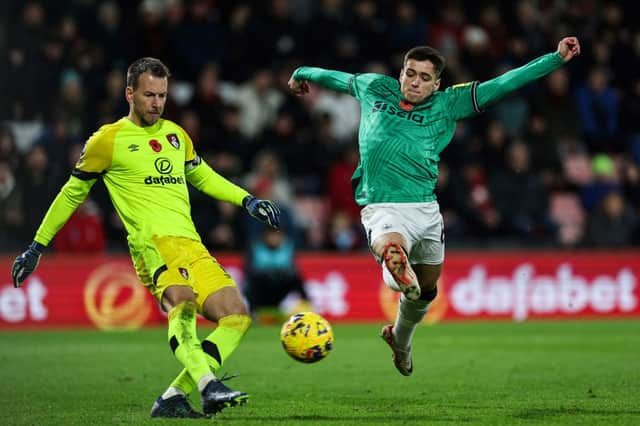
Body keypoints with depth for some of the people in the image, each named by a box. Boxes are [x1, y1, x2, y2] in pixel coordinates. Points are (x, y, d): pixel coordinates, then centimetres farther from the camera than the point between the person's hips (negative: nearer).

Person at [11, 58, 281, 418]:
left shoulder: (175, 135, 19)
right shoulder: (108, 140, 3)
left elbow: (202, 176, 34)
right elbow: (73, 193, 12)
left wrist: (247, 200, 20)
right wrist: (37, 247, 14)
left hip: (192, 245, 7)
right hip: (153, 242, -7)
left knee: (237, 317, -7)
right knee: (182, 300, -36)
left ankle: (172, 399, -7)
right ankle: (209, 386, -52)